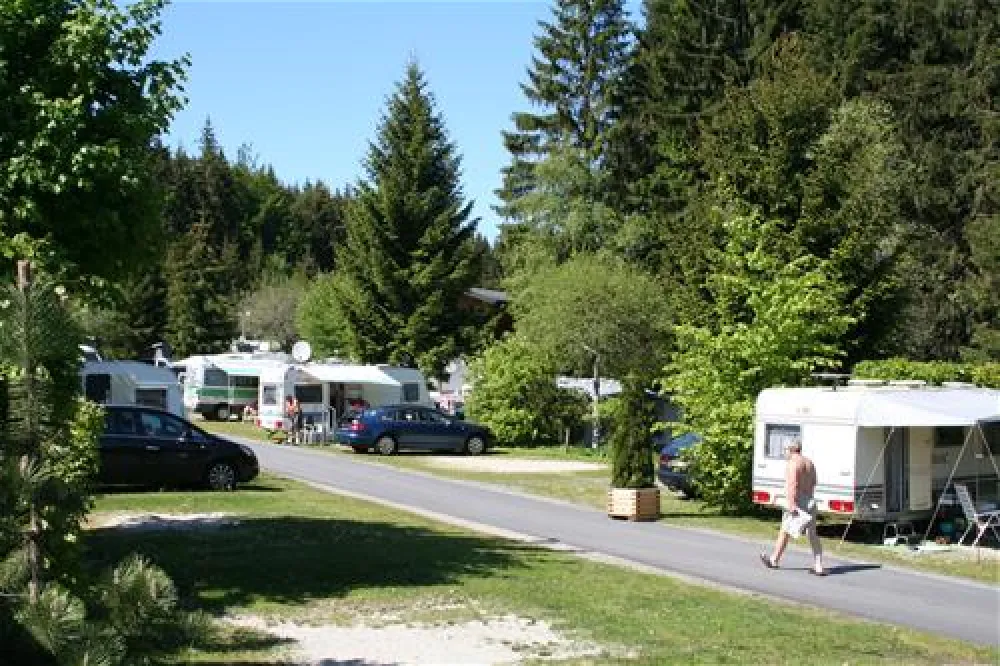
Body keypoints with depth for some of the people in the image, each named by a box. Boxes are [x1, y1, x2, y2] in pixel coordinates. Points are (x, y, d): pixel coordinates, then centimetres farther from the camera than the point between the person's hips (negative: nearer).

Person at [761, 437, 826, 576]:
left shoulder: (793, 463, -13)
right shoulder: (809, 462, 14)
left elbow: (793, 484, -22)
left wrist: (792, 504, -26)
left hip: (797, 502, -7)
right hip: (810, 501, 8)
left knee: (784, 532, 7)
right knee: (812, 534, 3)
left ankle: (774, 560, 20)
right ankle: (819, 567, -4)